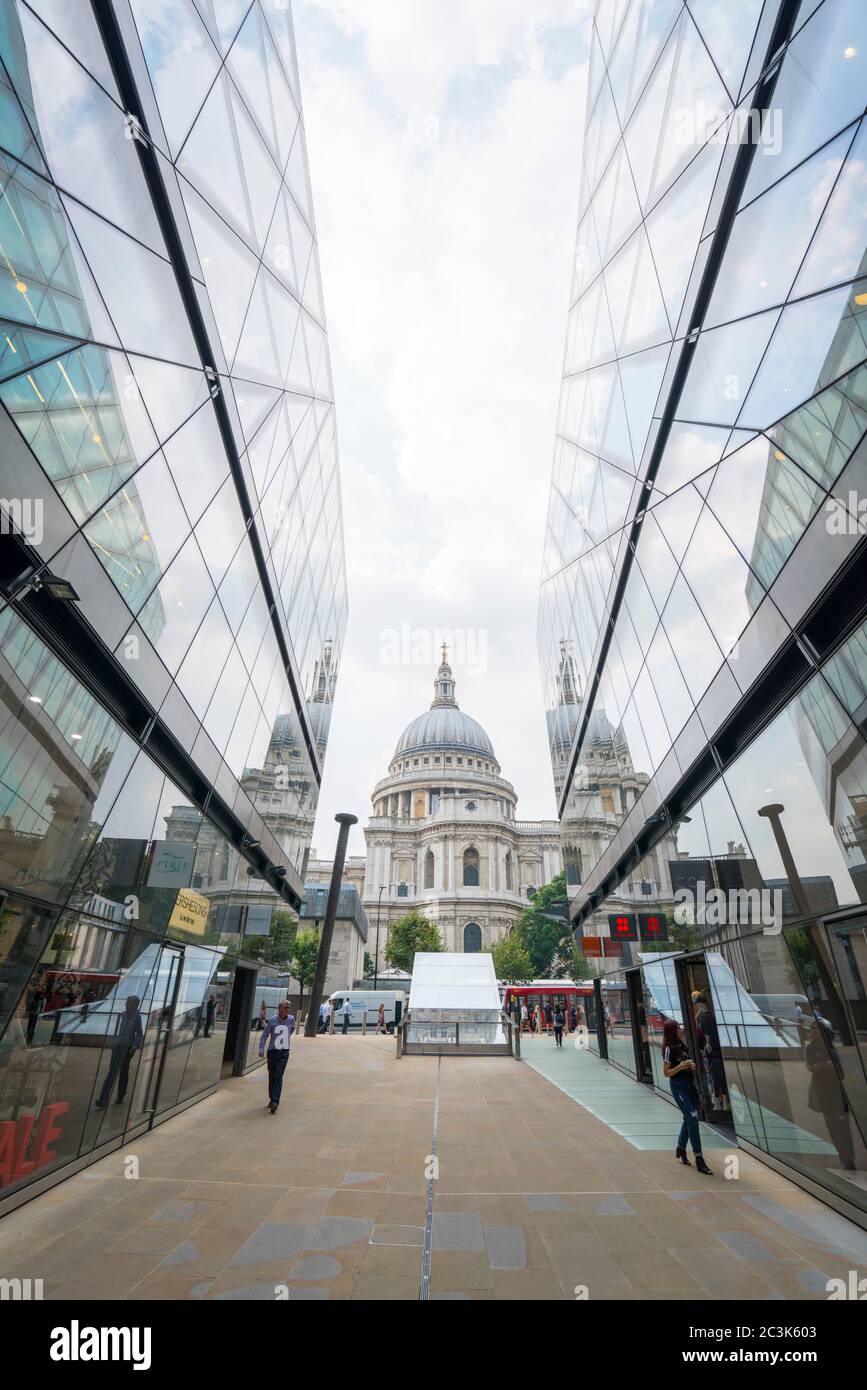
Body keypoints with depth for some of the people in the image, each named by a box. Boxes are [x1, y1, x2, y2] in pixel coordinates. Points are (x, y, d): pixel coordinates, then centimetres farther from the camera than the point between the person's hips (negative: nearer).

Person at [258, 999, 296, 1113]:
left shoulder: (291, 1019, -4)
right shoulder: (272, 1020, -10)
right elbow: (264, 1035, -5)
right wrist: (261, 1049, -15)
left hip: (284, 1052, 0)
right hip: (272, 1051, 0)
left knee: (278, 1077, -11)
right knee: (271, 1077, 11)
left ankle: (275, 1102, -13)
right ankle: (271, 1099, 30)